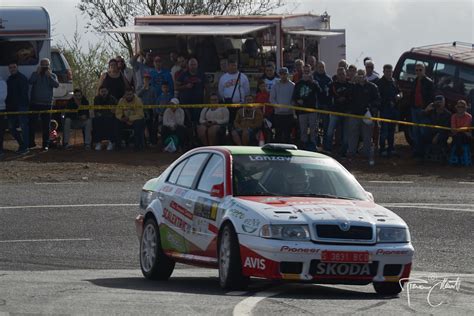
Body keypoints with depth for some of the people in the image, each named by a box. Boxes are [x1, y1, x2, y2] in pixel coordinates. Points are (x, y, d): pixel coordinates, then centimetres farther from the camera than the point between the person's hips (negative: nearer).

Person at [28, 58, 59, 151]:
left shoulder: (52, 76, 7)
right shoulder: (35, 74, 6)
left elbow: (56, 84, -11)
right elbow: (30, 81, -13)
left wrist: (49, 76, -21)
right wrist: (37, 73, -19)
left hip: (47, 104, 0)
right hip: (35, 103, 0)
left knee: (46, 125, 2)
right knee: (32, 123, 0)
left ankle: (45, 144, 6)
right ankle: (31, 142, 11)